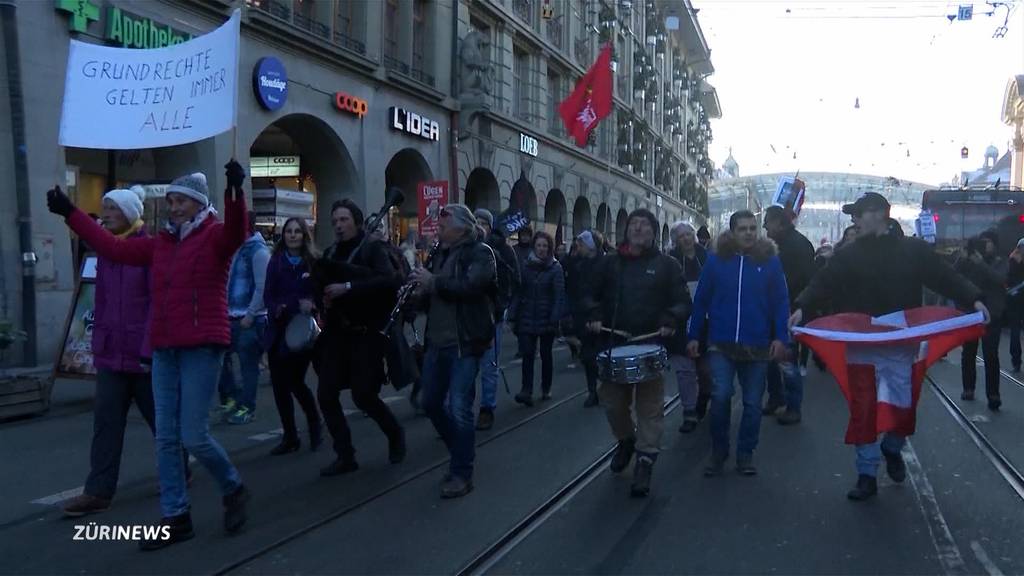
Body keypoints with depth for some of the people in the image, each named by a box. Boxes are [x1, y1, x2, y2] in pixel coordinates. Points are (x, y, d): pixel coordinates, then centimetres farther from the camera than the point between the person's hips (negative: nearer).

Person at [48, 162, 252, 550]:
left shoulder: (214, 236, -3)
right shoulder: (159, 245, 16)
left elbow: (237, 231, -24)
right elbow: (114, 248, 20)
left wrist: (235, 191, -42)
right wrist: (71, 213, 21)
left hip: (202, 348, -7)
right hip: (164, 351, 7)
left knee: (194, 436, -7)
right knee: (166, 438, 7)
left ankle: (233, 489, 19)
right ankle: (176, 517, 17)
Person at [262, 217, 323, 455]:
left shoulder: (315, 262, -1)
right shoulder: (276, 262, 8)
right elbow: (268, 295, 5)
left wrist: (311, 304, -21)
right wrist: (276, 309, -15)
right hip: (278, 330, 4)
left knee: (295, 381, -8)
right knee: (279, 384, 4)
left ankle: (315, 424, 21)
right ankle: (289, 437, 19)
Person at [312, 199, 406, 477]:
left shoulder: (373, 248, -4)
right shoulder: (330, 253, 13)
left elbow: (389, 280, -21)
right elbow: (320, 285, 22)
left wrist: (348, 287, -25)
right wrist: (323, 299, -1)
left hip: (366, 333, -6)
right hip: (337, 333, 6)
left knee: (363, 395, -8)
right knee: (326, 395, -1)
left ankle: (395, 433, 20)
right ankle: (345, 456, 11)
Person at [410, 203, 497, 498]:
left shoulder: (480, 252, -7)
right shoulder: (441, 254, 14)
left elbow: (471, 286, -24)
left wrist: (433, 281, -17)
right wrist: (421, 290, -2)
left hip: (465, 343, -8)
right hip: (437, 341, 8)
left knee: (459, 409, -6)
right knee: (431, 403, 14)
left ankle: (462, 475, 6)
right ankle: (461, 451, 33)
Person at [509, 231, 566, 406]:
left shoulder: (555, 268, -3)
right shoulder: (526, 266, 4)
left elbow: (559, 296, -9)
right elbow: (518, 293, 3)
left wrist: (555, 319, -17)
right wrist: (512, 317, -2)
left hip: (547, 319, -1)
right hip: (527, 319, 2)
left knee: (545, 354, 10)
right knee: (527, 355, -7)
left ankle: (546, 389, 24)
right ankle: (526, 391, -9)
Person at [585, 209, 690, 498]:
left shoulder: (667, 265, 3)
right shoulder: (611, 262, 10)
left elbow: (683, 302, 1)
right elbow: (593, 295, 17)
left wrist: (670, 321, -17)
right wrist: (596, 316, -2)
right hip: (615, 344, 3)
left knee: (650, 405, 0)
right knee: (612, 399, 8)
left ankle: (645, 460, 9)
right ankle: (626, 439, 36)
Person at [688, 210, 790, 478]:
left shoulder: (769, 260, 0)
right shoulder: (716, 260, 1)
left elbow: (781, 302, 0)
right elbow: (701, 300, 4)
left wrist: (780, 337, -9)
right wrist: (694, 336, 3)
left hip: (758, 346, 1)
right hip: (721, 344, -1)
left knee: (752, 403, 8)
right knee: (720, 396, -10)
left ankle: (745, 454, 23)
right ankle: (718, 453, 9)